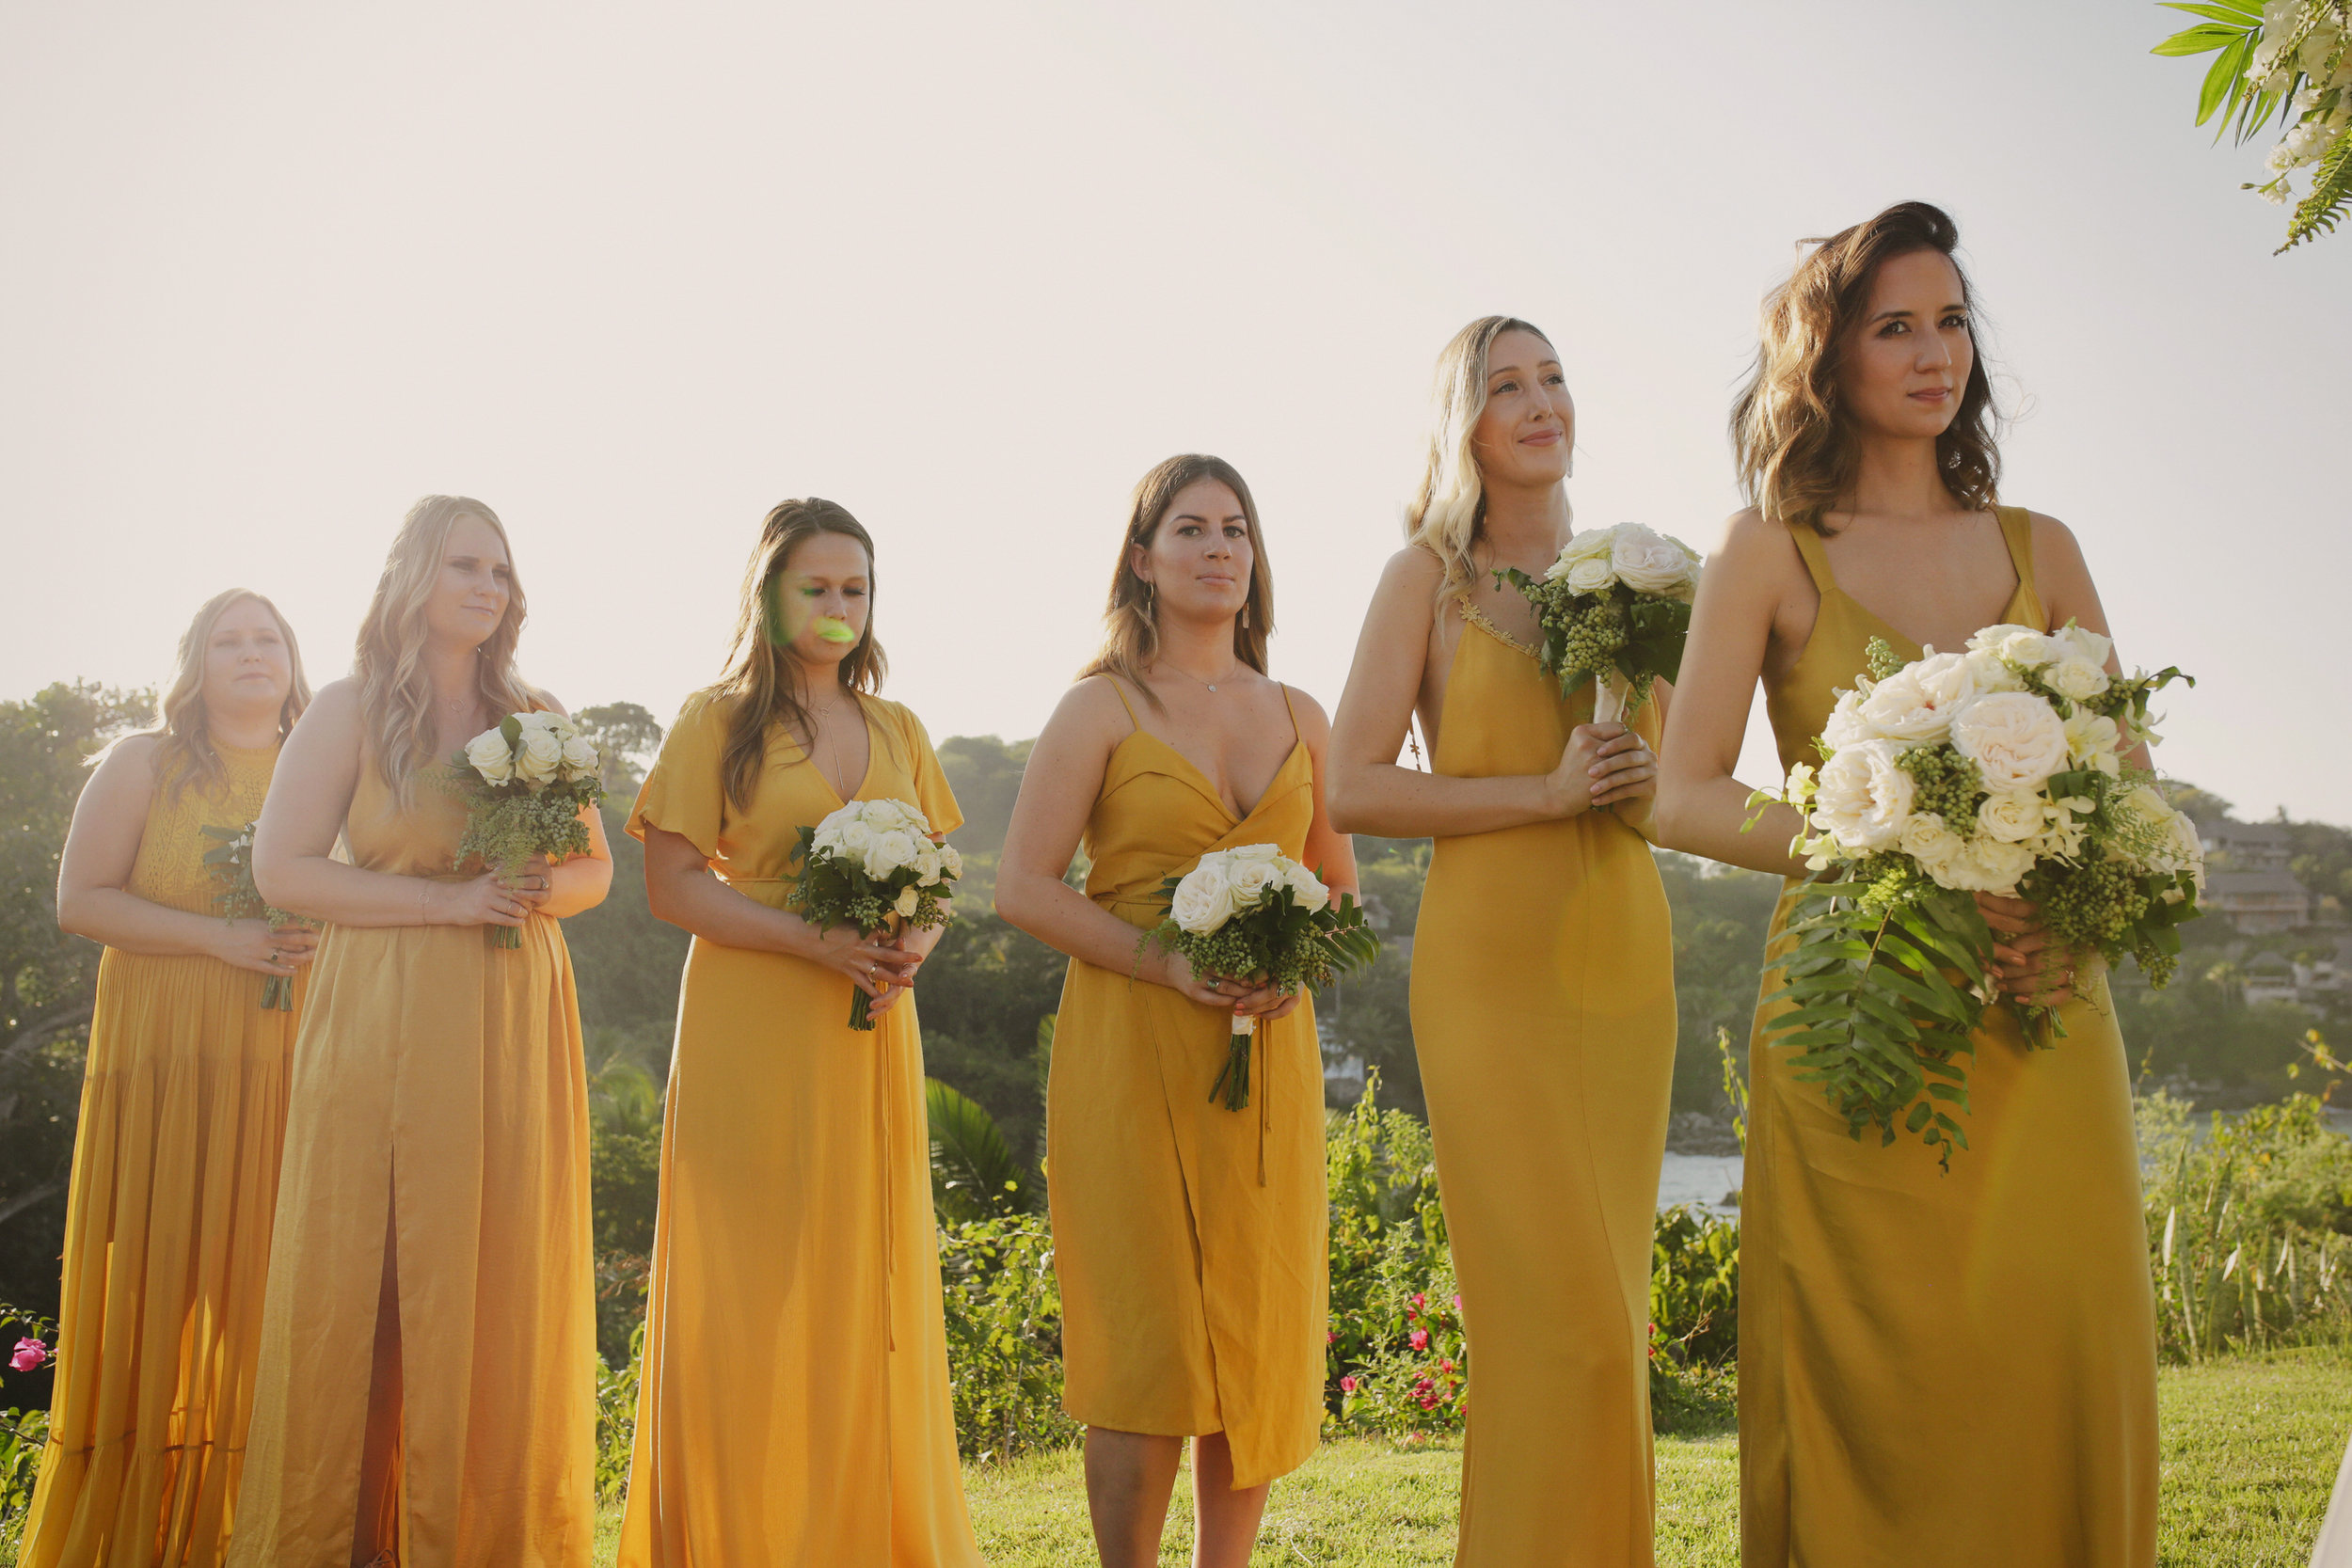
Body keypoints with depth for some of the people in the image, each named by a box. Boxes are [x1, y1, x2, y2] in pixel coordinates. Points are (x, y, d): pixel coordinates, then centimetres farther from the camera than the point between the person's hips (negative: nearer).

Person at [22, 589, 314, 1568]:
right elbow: (80, 901, -1)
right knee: (157, 1279, -4)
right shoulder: (145, 763, 7)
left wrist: (319, 940, -5)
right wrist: (221, 937, -12)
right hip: (166, 1056, -2)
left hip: (292, 1062, 2)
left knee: (267, 1287, -1)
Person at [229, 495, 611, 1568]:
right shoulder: (350, 709, 3)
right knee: (366, 1274, -3)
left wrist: (540, 890, -6)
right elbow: (281, 868, -6)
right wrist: (447, 899, -13)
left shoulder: (535, 713, 13)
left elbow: (596, 869, 17)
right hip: (382, 1026, -3)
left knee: (503, 1274, 1)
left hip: (513, 1027, 3)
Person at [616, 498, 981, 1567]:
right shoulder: (716, 721, 1)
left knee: (870, 1282, 5)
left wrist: (914, 944, -7)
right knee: (754, 1288, -3)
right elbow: (672, 885, -6)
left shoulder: (896, 732, 15)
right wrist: (815, 938, -17)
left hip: (869, 1037, 4)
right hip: (750, 1038, -4)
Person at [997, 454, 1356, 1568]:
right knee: (1148, 1341, -4)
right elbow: (1022, 886, -5)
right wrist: (1164, 962, -16)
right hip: (1130, 1052, -4)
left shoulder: (1300, 719, 12)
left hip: (1266, 1054, 4)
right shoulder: (1100, 709, 0)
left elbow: (1339, 884, 18)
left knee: (1259, 1334, 5)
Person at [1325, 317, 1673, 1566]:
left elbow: (1673, 773, 22)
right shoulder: (1427, 575, 1)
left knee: (1610, 1301, 7)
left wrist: (1643, 779, -1)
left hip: (1622, 949, 5)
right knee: (1558, 1306, -9)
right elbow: (1354, 791, -7)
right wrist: (1546, 793, -14)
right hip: (1492, 953, -5)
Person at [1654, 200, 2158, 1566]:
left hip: (2040, 1008, 3)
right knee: (1879, 1370, -4)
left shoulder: (2042, 550, 13)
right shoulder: (1772, 553, 4)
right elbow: (1686, 798, -4)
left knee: (2064, 1345, -3)